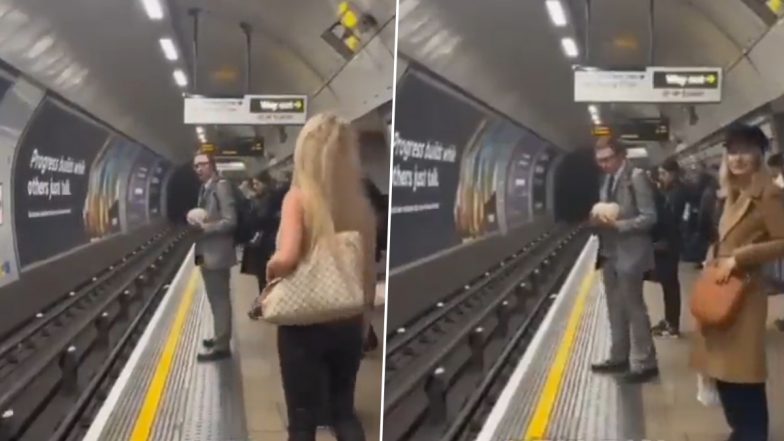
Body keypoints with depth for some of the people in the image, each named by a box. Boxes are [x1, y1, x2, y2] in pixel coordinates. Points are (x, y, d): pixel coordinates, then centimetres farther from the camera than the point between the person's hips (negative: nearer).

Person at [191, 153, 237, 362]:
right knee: (215, 298, 19)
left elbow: (230, 221, -21)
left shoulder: (221, 186, -14)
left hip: (217, 252, -10)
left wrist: (205, 227, -23)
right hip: (207, 252, 10)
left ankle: (222, 346, 0)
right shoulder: (204, 188, 15)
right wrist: (197, 221, 2)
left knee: (220, 298, -4)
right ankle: (220, 338, 30)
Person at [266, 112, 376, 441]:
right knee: (344, 410, 20)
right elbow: (369, 268, 4)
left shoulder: (299, 197, -14)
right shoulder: (360, 202, -1)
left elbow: (286, 259, -27)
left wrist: (271, 270, -5)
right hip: (349, 321, 4)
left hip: (305, 322, -4)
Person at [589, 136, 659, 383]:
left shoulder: (636, 178, -13)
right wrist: (599, 219, -5)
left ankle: (644, 363, 7)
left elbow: (649, 217, -17)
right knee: (615, 309, 15)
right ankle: (619, 358, 25)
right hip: (609, 252, 8)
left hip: (629, 253, -8)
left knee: (634, 308, -2)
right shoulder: (607, 180, 11)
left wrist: (617, 225, -25)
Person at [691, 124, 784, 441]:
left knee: (743, 373, -3)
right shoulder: (735, 193, 15)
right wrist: (716, 259, 6)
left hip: (744, 291, -9)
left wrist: (738, 259, -19)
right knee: (723, 368, 14)